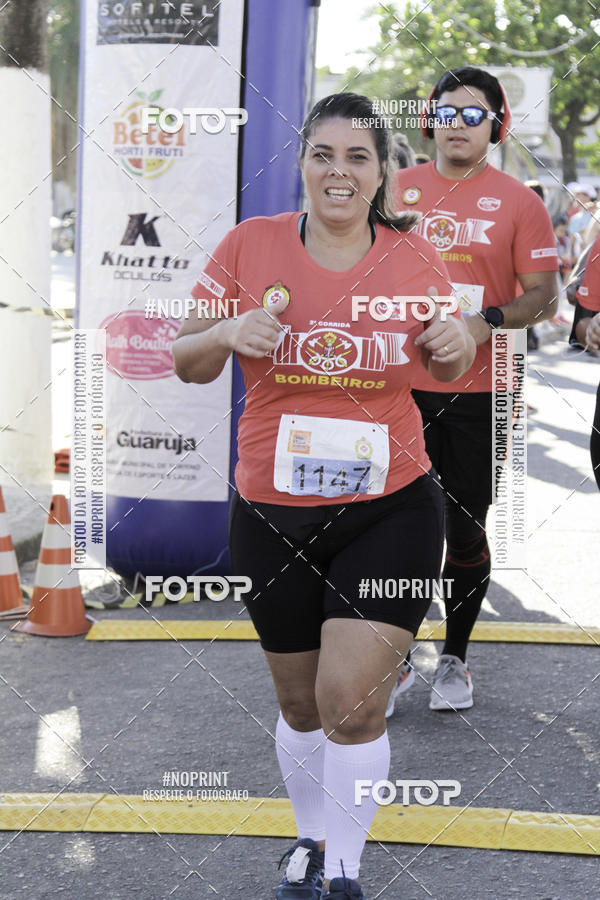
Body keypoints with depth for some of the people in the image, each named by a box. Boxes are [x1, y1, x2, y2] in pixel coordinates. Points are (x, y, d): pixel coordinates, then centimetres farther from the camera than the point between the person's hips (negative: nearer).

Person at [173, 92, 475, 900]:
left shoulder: (412, 256, -1)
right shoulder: (251, 244, -4)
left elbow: (444, 369, 14)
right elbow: (187, 364, 1)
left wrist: (458, 341, -10)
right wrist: (227, 333, -21)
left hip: (391, 507, -1)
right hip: (272, 513, 1)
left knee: (352, 700, -10)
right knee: (301, 703, 14)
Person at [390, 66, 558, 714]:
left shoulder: (517, 202, 0)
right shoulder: (397, 190, 7)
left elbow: (543, 296, 0)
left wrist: (489, 321, -17)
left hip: (478, 392, -2)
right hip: (401, 386, 2)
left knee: (467, 531, 4)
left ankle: (455, 657, 21)